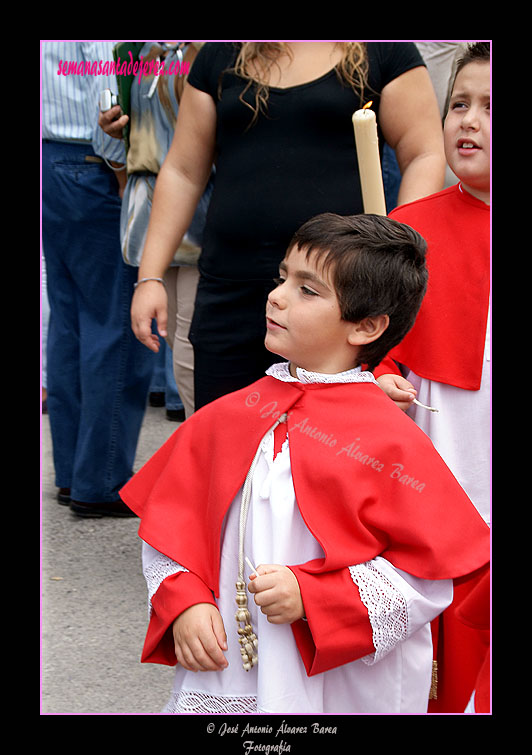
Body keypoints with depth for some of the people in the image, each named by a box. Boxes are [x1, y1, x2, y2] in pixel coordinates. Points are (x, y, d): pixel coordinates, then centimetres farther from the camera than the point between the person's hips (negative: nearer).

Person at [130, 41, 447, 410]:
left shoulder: (385, 49, 3)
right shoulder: (221, 54, 11)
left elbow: (426, 157, 0)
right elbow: (183, 172, 13)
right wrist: (150, 276, 8)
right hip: (231, 293, 3)